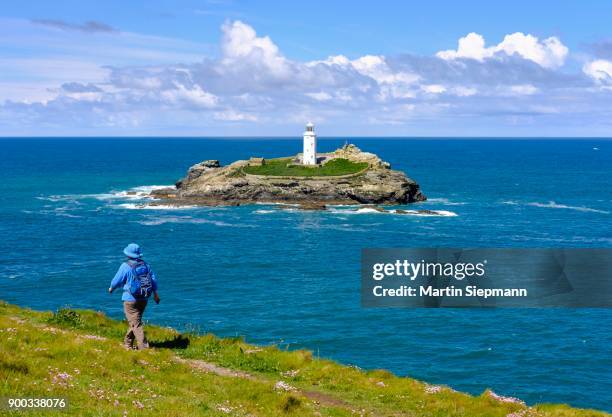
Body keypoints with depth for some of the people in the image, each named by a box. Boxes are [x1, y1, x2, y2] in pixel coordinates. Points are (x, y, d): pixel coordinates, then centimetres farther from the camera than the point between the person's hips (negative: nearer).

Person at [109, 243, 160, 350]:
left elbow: (117, 280, -4)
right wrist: (155, 294, 15)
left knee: (136, 324, -5)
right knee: (134, 321, 21)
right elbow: (153, 279, 7)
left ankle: (143, 347, -13)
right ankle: (128, 343, 34)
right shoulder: (145, 265, 4)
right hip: (144, 298, 6)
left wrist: (111, 288, 17)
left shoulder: (125, 266, -12)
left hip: (130, 299, -6)